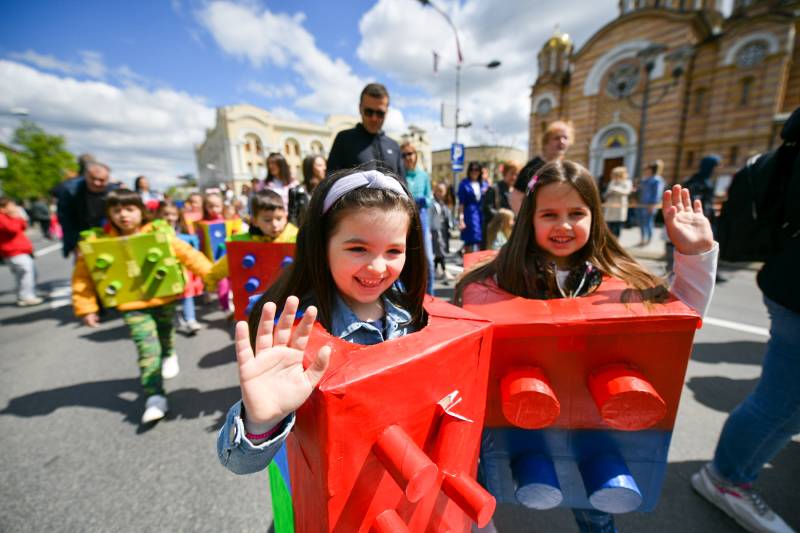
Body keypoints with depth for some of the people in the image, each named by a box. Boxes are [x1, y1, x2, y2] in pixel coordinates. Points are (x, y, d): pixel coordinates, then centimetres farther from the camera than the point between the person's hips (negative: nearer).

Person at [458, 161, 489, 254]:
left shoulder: (484, 184, 11)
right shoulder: (464, 184, -2)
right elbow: (461, 203, -6)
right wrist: (461, 218, -11)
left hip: (482, 214, 4)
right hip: (470, 214, -4)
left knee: (482, 243, 7)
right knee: (469, 242, 0)